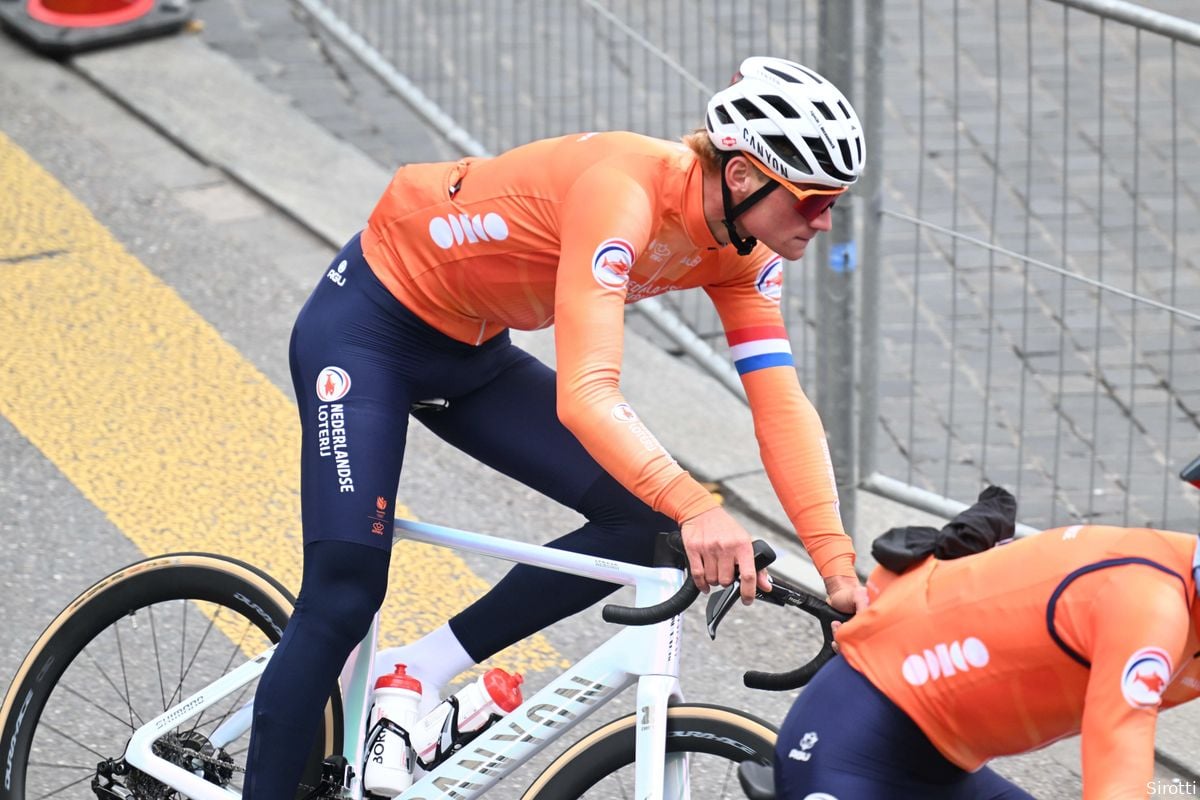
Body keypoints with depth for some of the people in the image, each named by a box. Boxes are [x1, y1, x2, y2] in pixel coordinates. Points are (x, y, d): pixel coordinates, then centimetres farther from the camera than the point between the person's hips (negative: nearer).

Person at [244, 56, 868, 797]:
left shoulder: (741, 249, -12)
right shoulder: (622, 190, -36)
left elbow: (782, 406, -15)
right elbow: (586, 396, -45)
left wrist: (838, 565, -26)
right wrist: (697, 508, -57)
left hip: (471, 353, 8)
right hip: (368, 324, -8)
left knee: (644, 516, -6)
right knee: (343, 596, -14)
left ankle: (419, 672, 2)